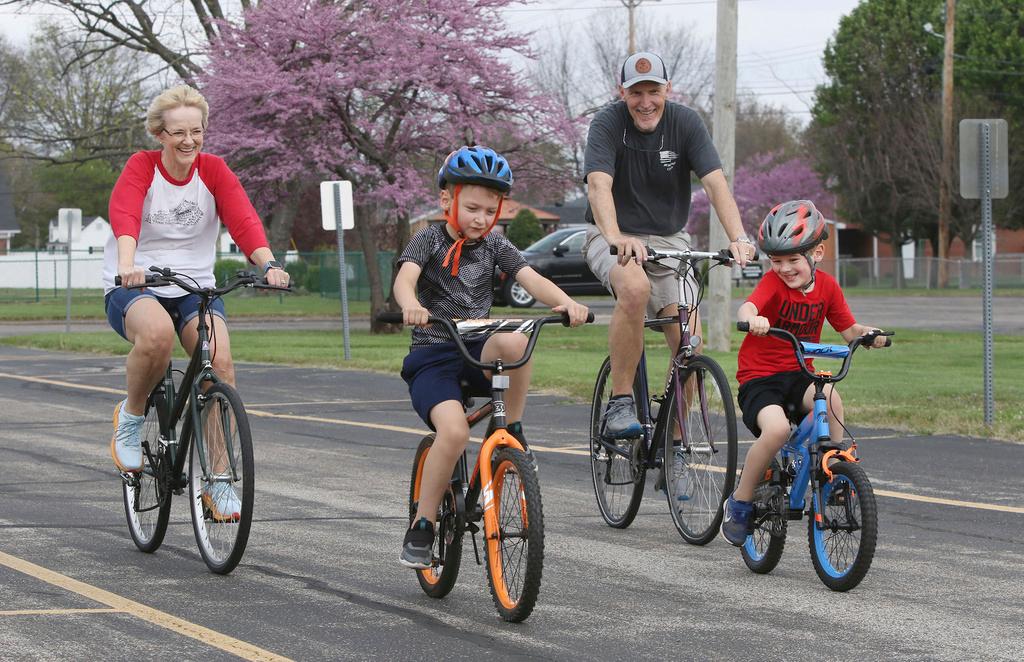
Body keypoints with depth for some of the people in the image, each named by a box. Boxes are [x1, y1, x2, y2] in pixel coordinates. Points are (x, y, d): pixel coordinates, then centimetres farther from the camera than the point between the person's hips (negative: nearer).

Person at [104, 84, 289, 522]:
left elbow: (243, 219, -13)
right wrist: (127, 264, -46)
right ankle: (130, 418, -8)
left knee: (220, 360, -25)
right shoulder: (141, 168, -6)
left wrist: (267, 263, -33)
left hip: (194, 289, 3)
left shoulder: (214, 171, 2)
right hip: (133, 289, -3)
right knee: (158, 332, -38)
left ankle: (218, 480, -14)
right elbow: (124, 217, -25)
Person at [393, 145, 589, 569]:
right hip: (432, 354, -3)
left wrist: (564, 301, -30)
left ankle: (513, 434, -14)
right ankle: (422, 525, -13)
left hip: (477, 351, 3)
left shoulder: (495, 246, 8)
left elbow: (530, 279, -8)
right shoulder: (429, 241, -2)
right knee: (454, 431, -29)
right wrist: (411, 305, -46)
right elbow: (404, 278, -21)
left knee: (515, 342, -34)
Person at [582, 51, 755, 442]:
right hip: (615, 239, -3)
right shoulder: (608, 124, -16)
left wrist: (738, 238, -36)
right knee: (636, 288, -37)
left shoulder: (685, 123, -9)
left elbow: (715, 183, -19)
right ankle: (619, 404, -27)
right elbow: (599, 185, -31)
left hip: (668, 239, 3)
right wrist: (616, 237, -50)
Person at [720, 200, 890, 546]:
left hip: (798, 376, 3)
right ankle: (739, 504, -10)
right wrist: (752, 319, -56)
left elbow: (848, 329, 8)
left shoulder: (827, 286, 3)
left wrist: (866, 333, -16)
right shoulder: (773, 283, -11)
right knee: (777, 428, -31)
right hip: (759, 377, -3)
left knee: (831, 397, -31)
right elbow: (746, 307, -31)